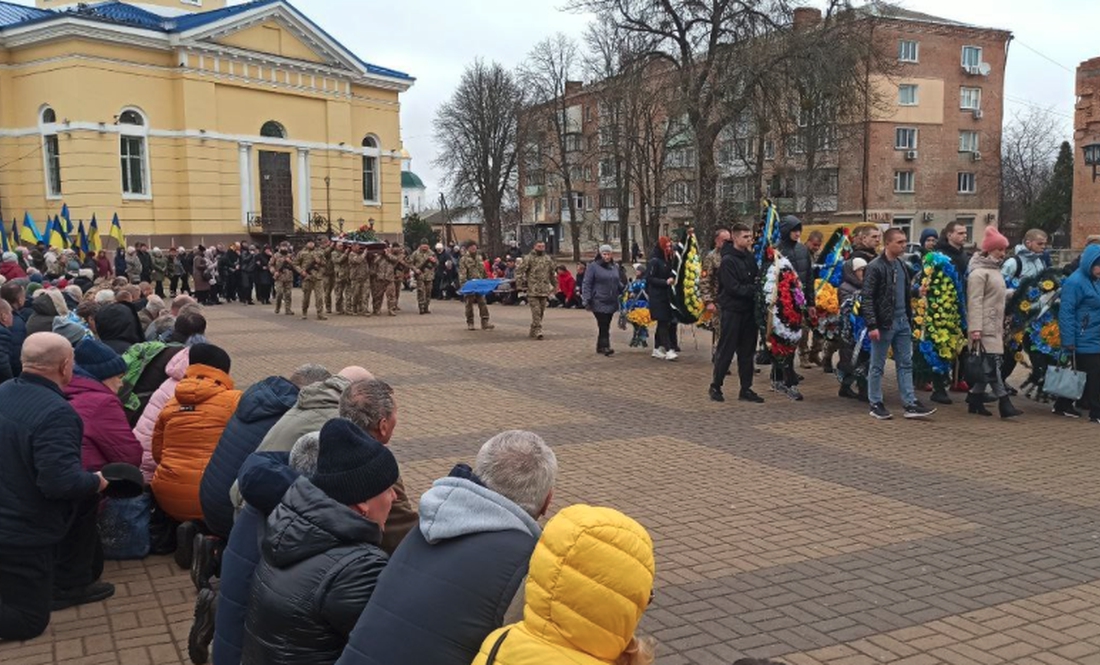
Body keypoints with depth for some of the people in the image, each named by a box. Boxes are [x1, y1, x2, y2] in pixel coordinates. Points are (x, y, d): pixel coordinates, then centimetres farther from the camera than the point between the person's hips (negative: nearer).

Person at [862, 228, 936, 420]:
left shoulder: (902, 265, 12)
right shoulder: (875, 267, -12)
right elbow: (867, 298, -15)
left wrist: (909, 317, 14)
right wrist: (872, 325, -20)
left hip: (902, 322, 7)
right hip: (883, 323, -7)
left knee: (906, 364, 7)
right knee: (877, 366, 3)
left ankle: (911, 404, 10)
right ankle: (875, 405, 12)